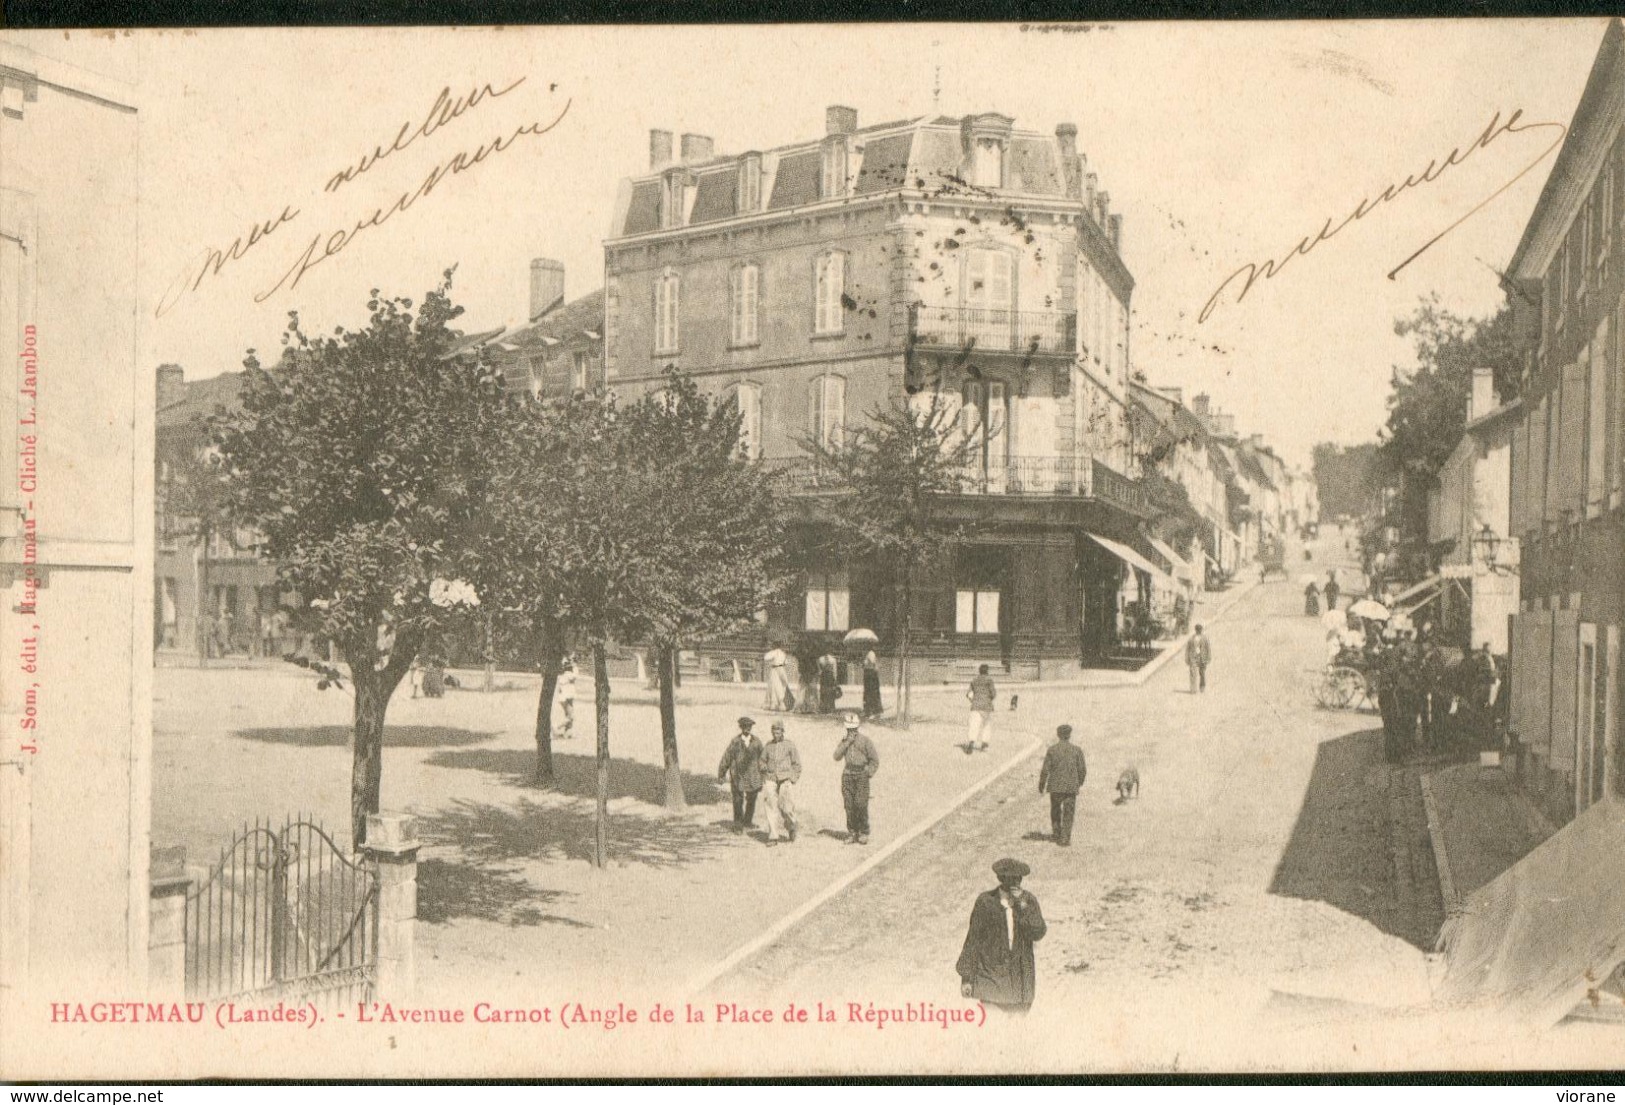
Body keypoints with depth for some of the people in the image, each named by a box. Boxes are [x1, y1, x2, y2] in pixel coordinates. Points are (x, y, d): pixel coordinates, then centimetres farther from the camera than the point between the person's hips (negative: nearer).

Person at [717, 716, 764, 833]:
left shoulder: (757, 741, 2)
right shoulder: (735, 741, -5)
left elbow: (762, 758, 8)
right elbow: (726, 758, 0)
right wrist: (721, 774, 2)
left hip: (753, 775, 3)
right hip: (738, 774, -3)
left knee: (751, 799, 12)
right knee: (738, 801, -2)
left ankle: (747, 821, 28)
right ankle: (738, 825, 5)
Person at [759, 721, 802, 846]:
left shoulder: (789, 745, 0)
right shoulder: (768, 746, 7)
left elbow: (797, 764, 4)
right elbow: (763, 762, 17)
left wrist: (794, 780, -2)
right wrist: (763, 779, 10)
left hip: (786, 779, -2)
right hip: (770, 779, 2)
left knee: (787, 807, -5)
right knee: (771, 808, -6)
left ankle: (791, 828, 24)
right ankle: (773, 837, -4)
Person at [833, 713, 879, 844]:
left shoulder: (865, 740, 0)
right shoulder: (844, 740, 12)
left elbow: (875, 760, 3)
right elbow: (837, 756, -2)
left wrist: (869, 774, -5)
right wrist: (847, 743, -10)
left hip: (861, 775, -3)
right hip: (847, 776, 3)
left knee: (861, 804, -11)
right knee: (849, 805, -1)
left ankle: (863, 833, -1)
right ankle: (852, 833, 5)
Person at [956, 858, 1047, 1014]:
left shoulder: (1029, 901, 4)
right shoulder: (985, 901, -3)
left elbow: (1038, 934, -7)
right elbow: (973, 938, 0)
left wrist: (1023, 906, -16)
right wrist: (966, 977, -1)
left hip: (1020, 977, 2)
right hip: (990, 975, -2)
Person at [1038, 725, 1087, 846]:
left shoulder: (1052, 749, -4)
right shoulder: (1077, 750, -2)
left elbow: (1045, 770, -5)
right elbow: (1082, 770, -1)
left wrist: (1041, 785, 6)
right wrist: (1080, 782, 18)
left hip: (1055, 786, 0)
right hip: (1071, 787, 0)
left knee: (1055, 812, 17)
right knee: (1068, 814, 5)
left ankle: (1058, 836, 18)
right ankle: (1065, 839, -2)